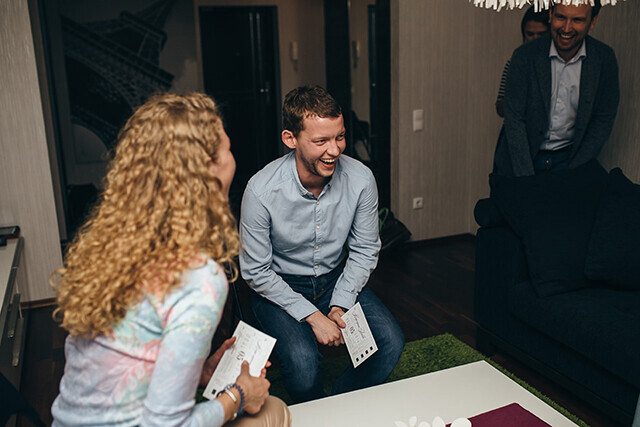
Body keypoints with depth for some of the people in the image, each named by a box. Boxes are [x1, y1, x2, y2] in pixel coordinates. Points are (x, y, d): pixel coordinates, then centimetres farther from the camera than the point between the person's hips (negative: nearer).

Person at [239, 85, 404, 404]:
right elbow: (256, 272, -15)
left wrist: (340, 306, -12)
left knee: (391, 343, -17)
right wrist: (313, 316, -19)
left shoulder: (361, 180, -15)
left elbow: (364, 251, -1)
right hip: (279, 286, -3)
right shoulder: (262, 191, -25)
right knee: (303, 361, -28)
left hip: (337, 279, 4)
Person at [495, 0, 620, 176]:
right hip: (524, 156, -1)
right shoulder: (524, 56, -12)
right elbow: (514, 119, -13)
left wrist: (574, 172, -9)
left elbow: (603, 120, 0)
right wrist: (526, 180, -19)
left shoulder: (605, 58, -6)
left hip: (570, 158, 1)